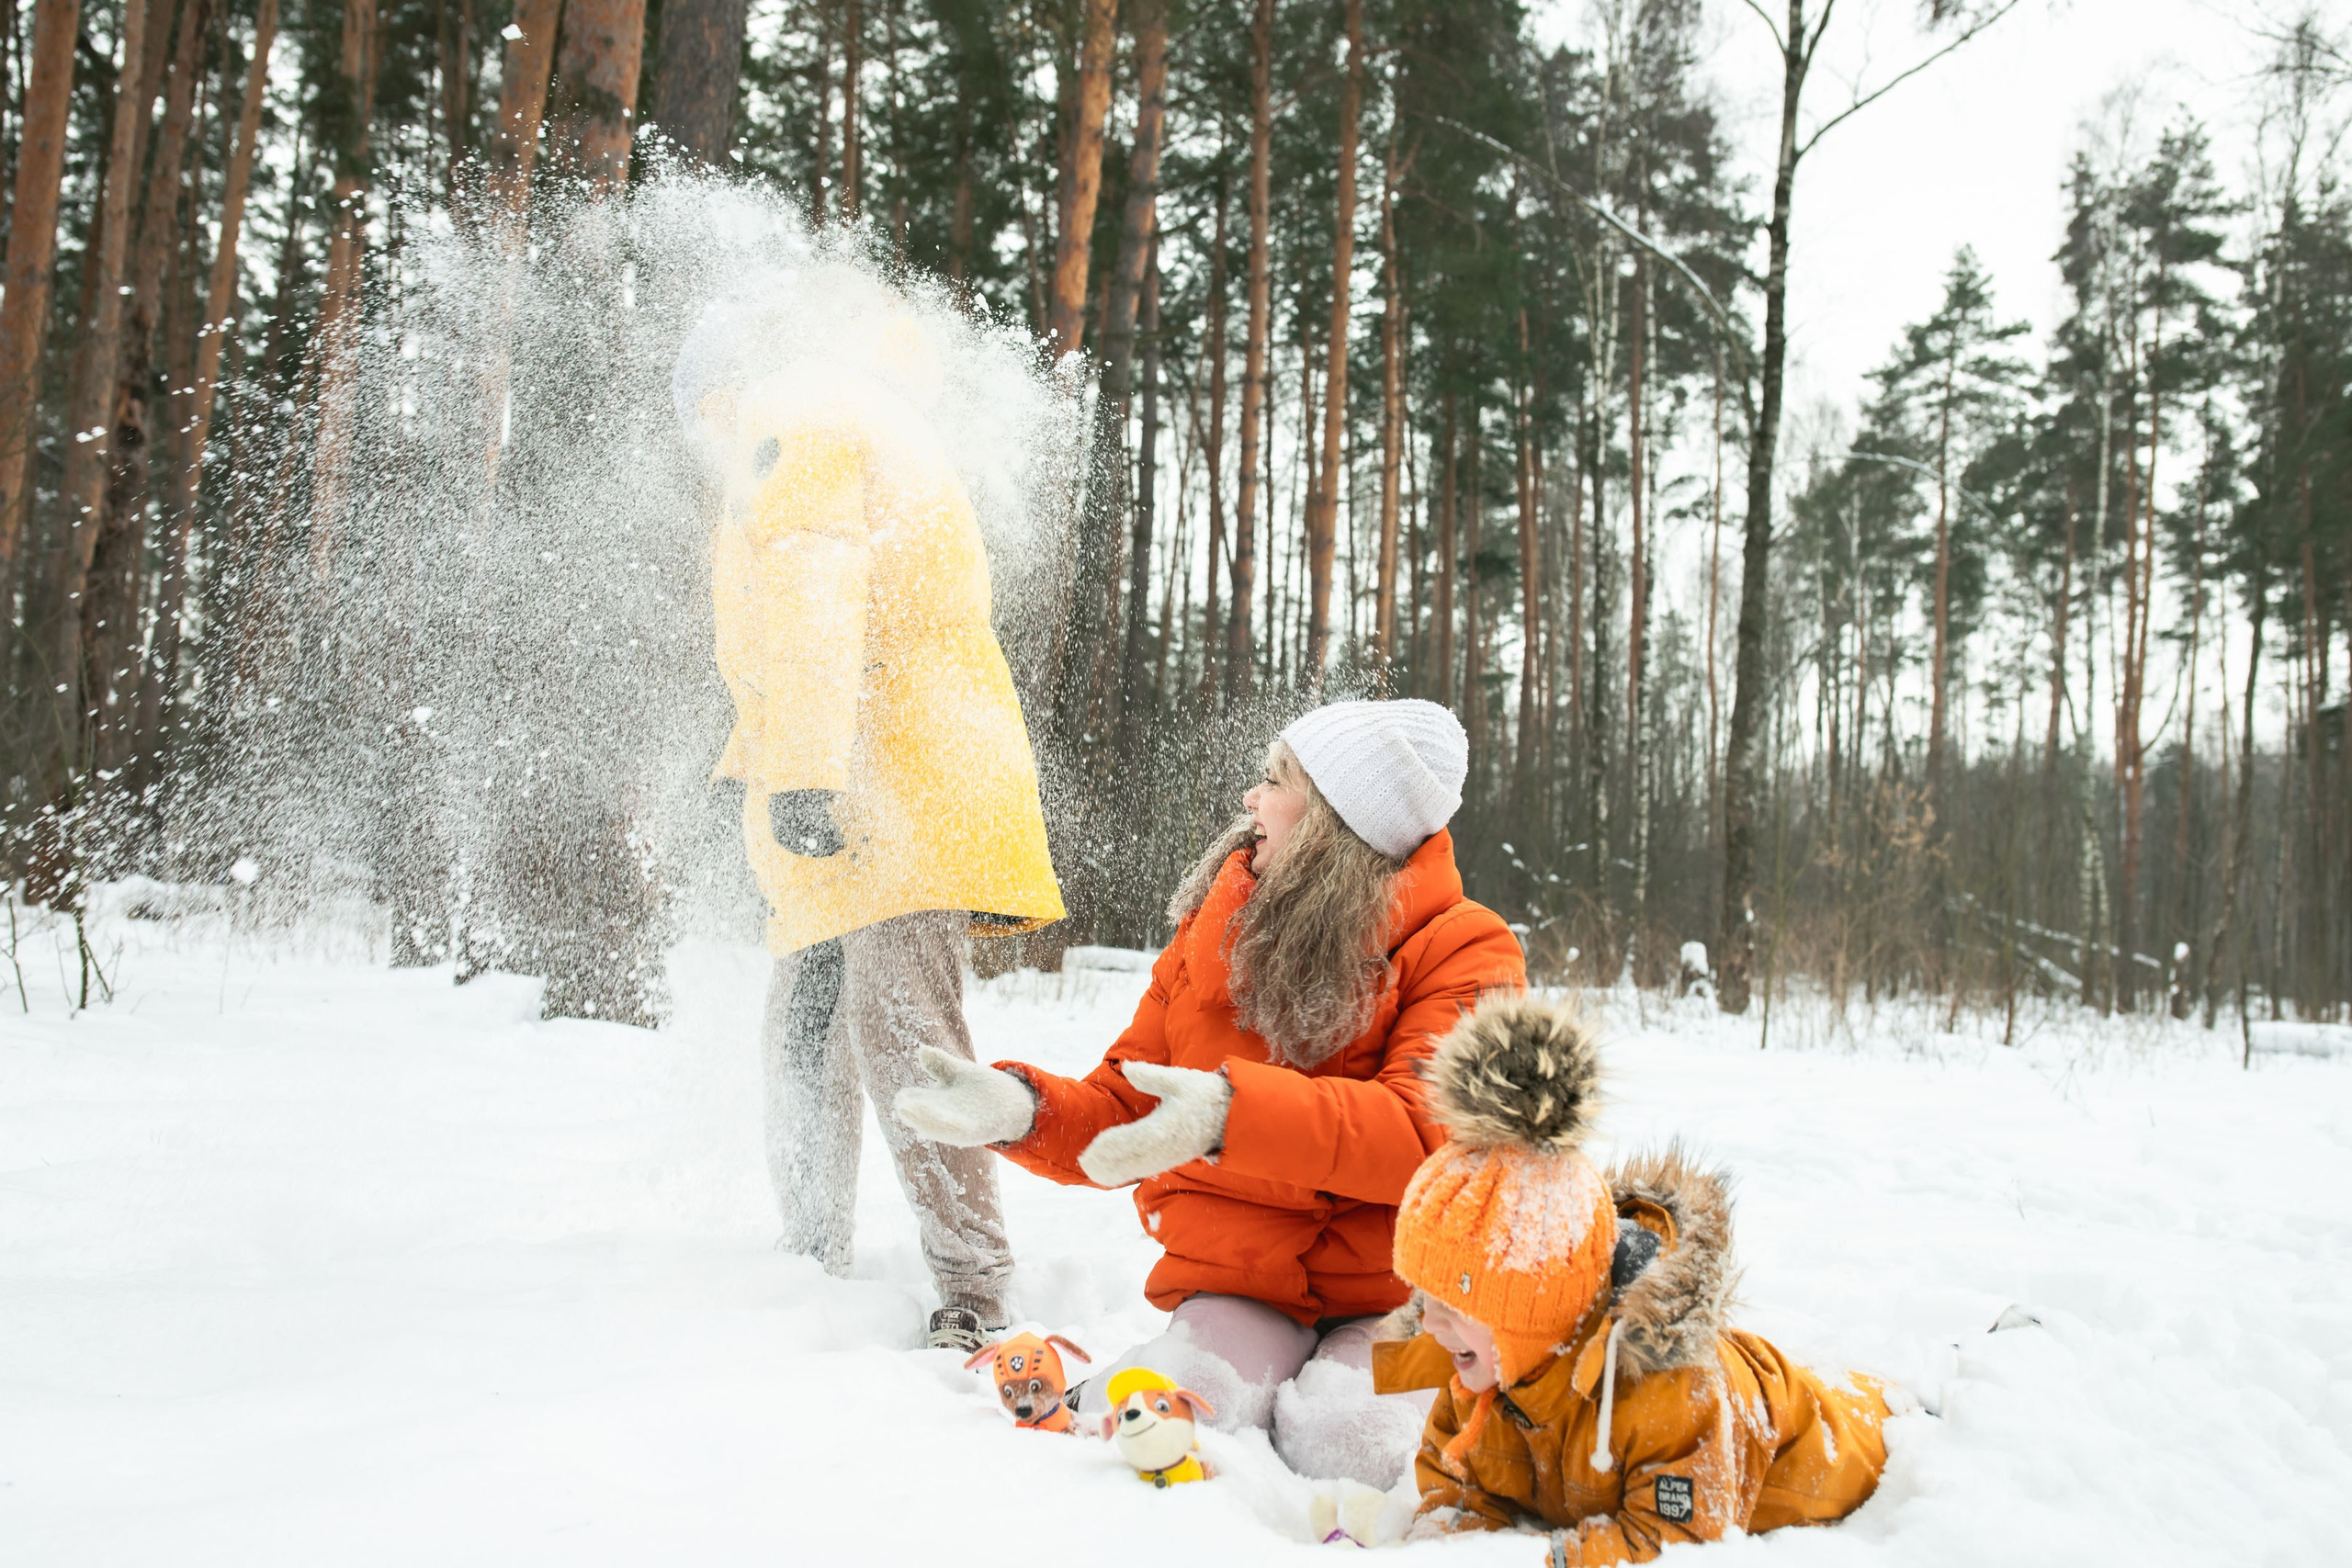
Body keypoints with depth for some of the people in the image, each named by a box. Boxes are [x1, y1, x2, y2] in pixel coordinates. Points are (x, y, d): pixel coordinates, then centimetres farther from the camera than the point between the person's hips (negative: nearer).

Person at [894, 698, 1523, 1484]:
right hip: (1245, 1283, 3)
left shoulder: (1462, 949, -6)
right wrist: (1022, 1108, -14)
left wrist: (1233, 1111, -35)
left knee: (1343, 1440, -30)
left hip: (1396, 1290, -2)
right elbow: (1123, 1111, 9)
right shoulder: (1213, 936, 10)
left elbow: (1430, 1132, -22)